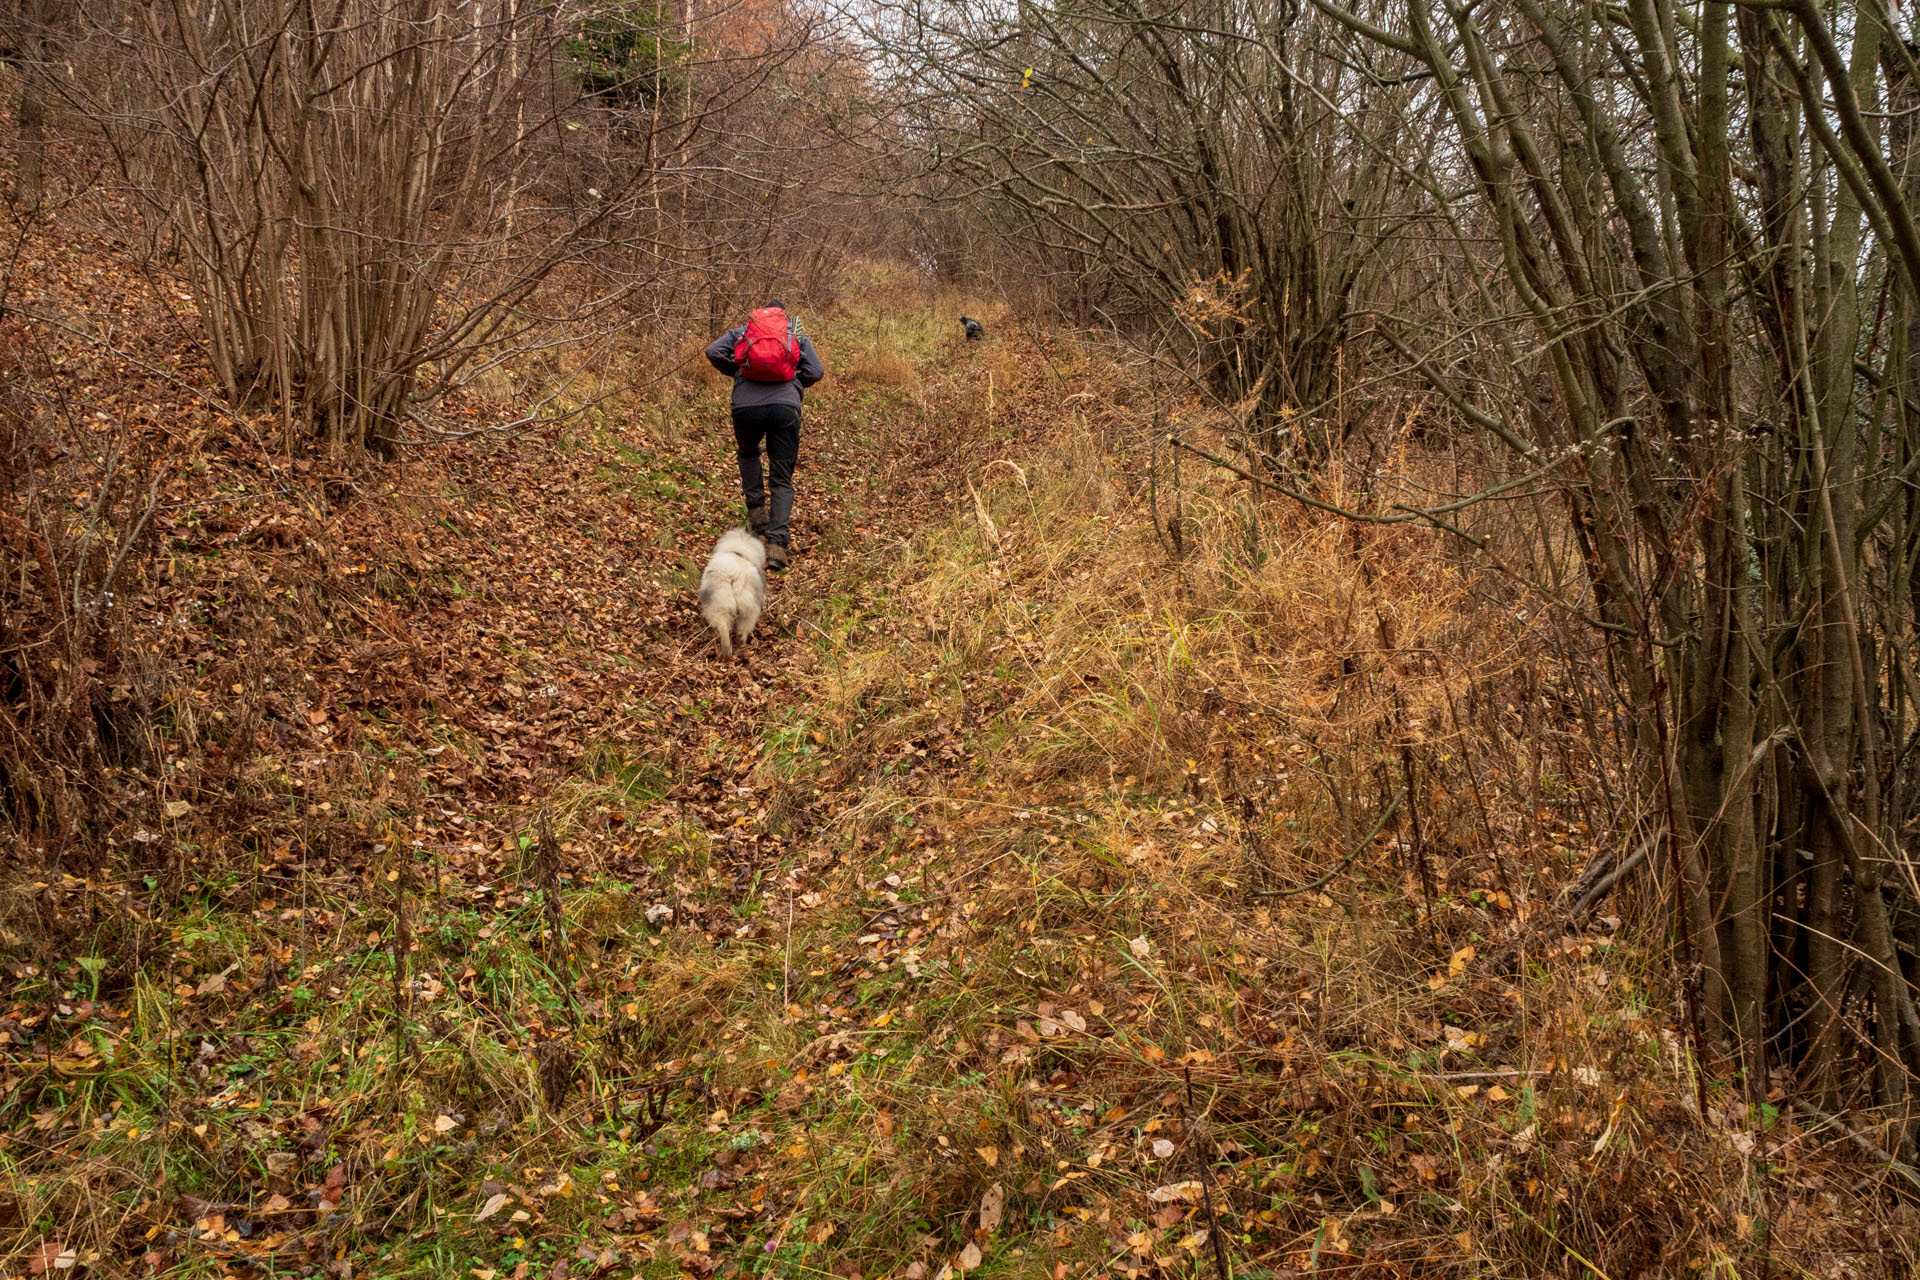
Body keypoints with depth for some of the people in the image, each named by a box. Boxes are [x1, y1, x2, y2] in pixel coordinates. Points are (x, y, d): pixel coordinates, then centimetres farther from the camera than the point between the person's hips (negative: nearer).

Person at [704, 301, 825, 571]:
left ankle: (756, 511, 21)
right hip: (785, 406, 0)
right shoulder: (797, 336, 23)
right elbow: (816, 371, 11)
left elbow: (713, 352, 9)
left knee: (748, 453, 34)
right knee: (782, 480, 5)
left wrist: (735, 372, 24)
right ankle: (777, 543, -11)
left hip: (747, 405, 1)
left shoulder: (741, 332, 24)